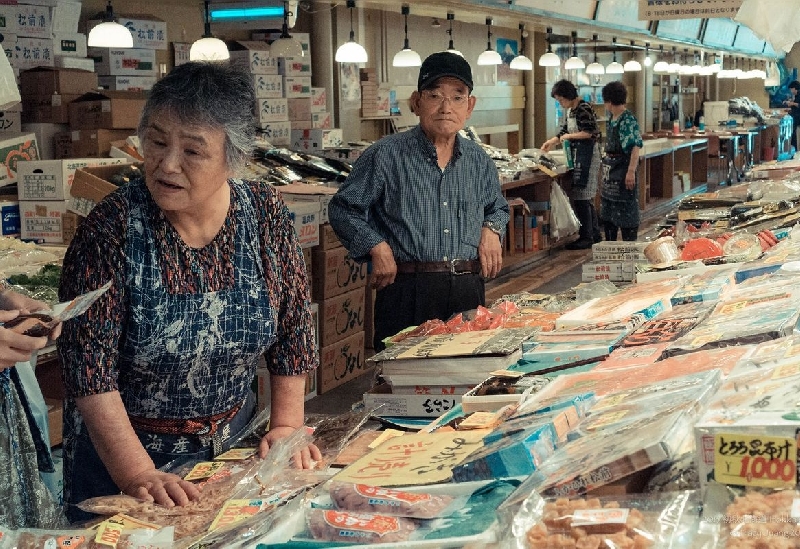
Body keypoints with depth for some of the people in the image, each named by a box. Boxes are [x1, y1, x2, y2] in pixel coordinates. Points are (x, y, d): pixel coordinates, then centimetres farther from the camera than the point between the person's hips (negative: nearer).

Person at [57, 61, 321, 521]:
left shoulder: (267, 215, -10)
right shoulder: (111, 227, -19)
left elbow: (294, 329, -1)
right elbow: (90, 368, -21)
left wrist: (287, 427, -6)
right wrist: (138, 475, -27)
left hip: (234, 440, 4)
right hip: (121, 448, -3)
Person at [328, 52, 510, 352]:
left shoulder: (479, 160, 12)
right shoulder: (385, 156, -4)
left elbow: (498, 208, 29)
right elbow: (343, 209, 3)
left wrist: (492, 229, 7)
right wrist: (377, 247, -9)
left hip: (468, 292, 4)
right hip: (408, 291, -4)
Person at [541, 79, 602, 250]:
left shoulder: (584, 109, -14)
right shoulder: (570, 111, 14)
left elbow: (591, 133, -20)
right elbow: (565, 131, 25)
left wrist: (569, 136, -14)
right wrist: (551, 142, 12)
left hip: (587, 153, -10)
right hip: (577, 154, 10)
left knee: (581, 197, -9)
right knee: (586, 198, 13)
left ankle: (586, 237, -4)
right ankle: (595, 234, 20)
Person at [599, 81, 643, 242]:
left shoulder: (628, 120, -16)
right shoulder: (612, 119, 10)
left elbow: (636, 147, -20)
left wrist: (631, 171, -26)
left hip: (623, 169, -9)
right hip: (610, 169, 9)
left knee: (626, 211, -3)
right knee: (607, 213, 15)